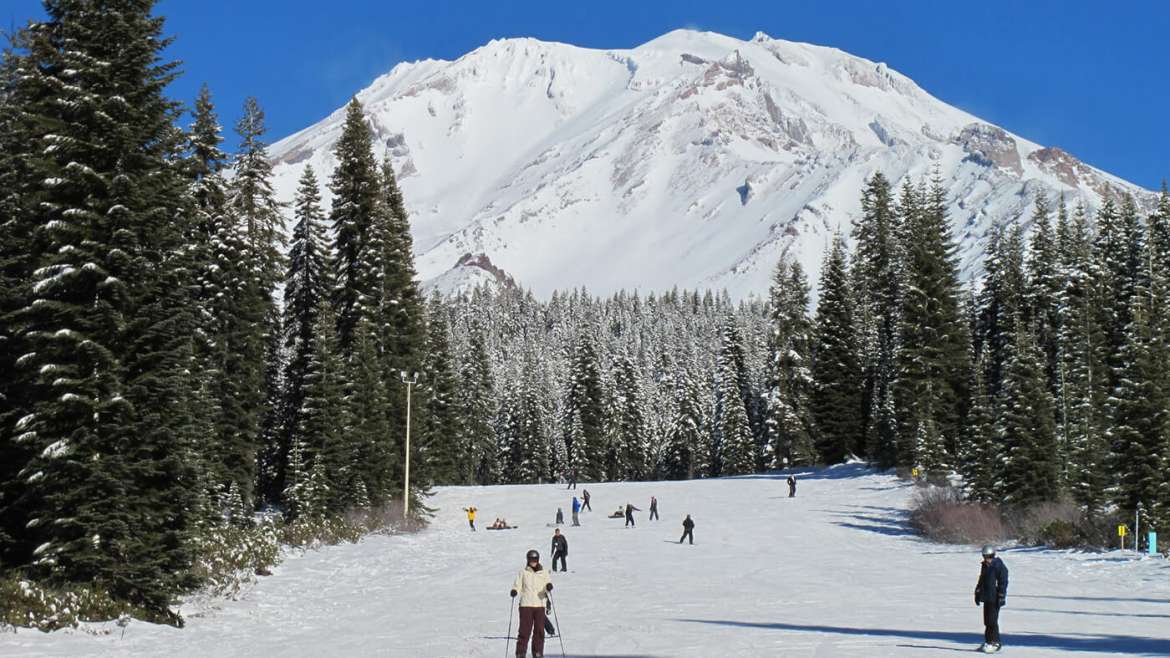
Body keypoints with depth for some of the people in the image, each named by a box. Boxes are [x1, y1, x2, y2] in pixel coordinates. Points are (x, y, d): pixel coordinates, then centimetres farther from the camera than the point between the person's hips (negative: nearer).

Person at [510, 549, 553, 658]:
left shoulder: (543, 572, 10)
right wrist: (514, 591, -17)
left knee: (539, 630, 1)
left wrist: (549, 586, -18)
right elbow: (517, 585, 5)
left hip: (540, 605, 2)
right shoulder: (523, 572, 6)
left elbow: (546, 586, 6)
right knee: (525, 630, -5)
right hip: (526, 605, -2)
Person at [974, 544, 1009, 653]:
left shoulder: (999, 566, -11)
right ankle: (988, 641, 17)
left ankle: (995, 642, -6)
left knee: (992, 621, -10)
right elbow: (981, 581, 25)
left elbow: (1003, 582, -14)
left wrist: (1001, 596, -17)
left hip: (995, 599, -8)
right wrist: (978, 594, 24)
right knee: (987, 621, 10)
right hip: (986, 598, 8)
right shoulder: (984, 566, 15)